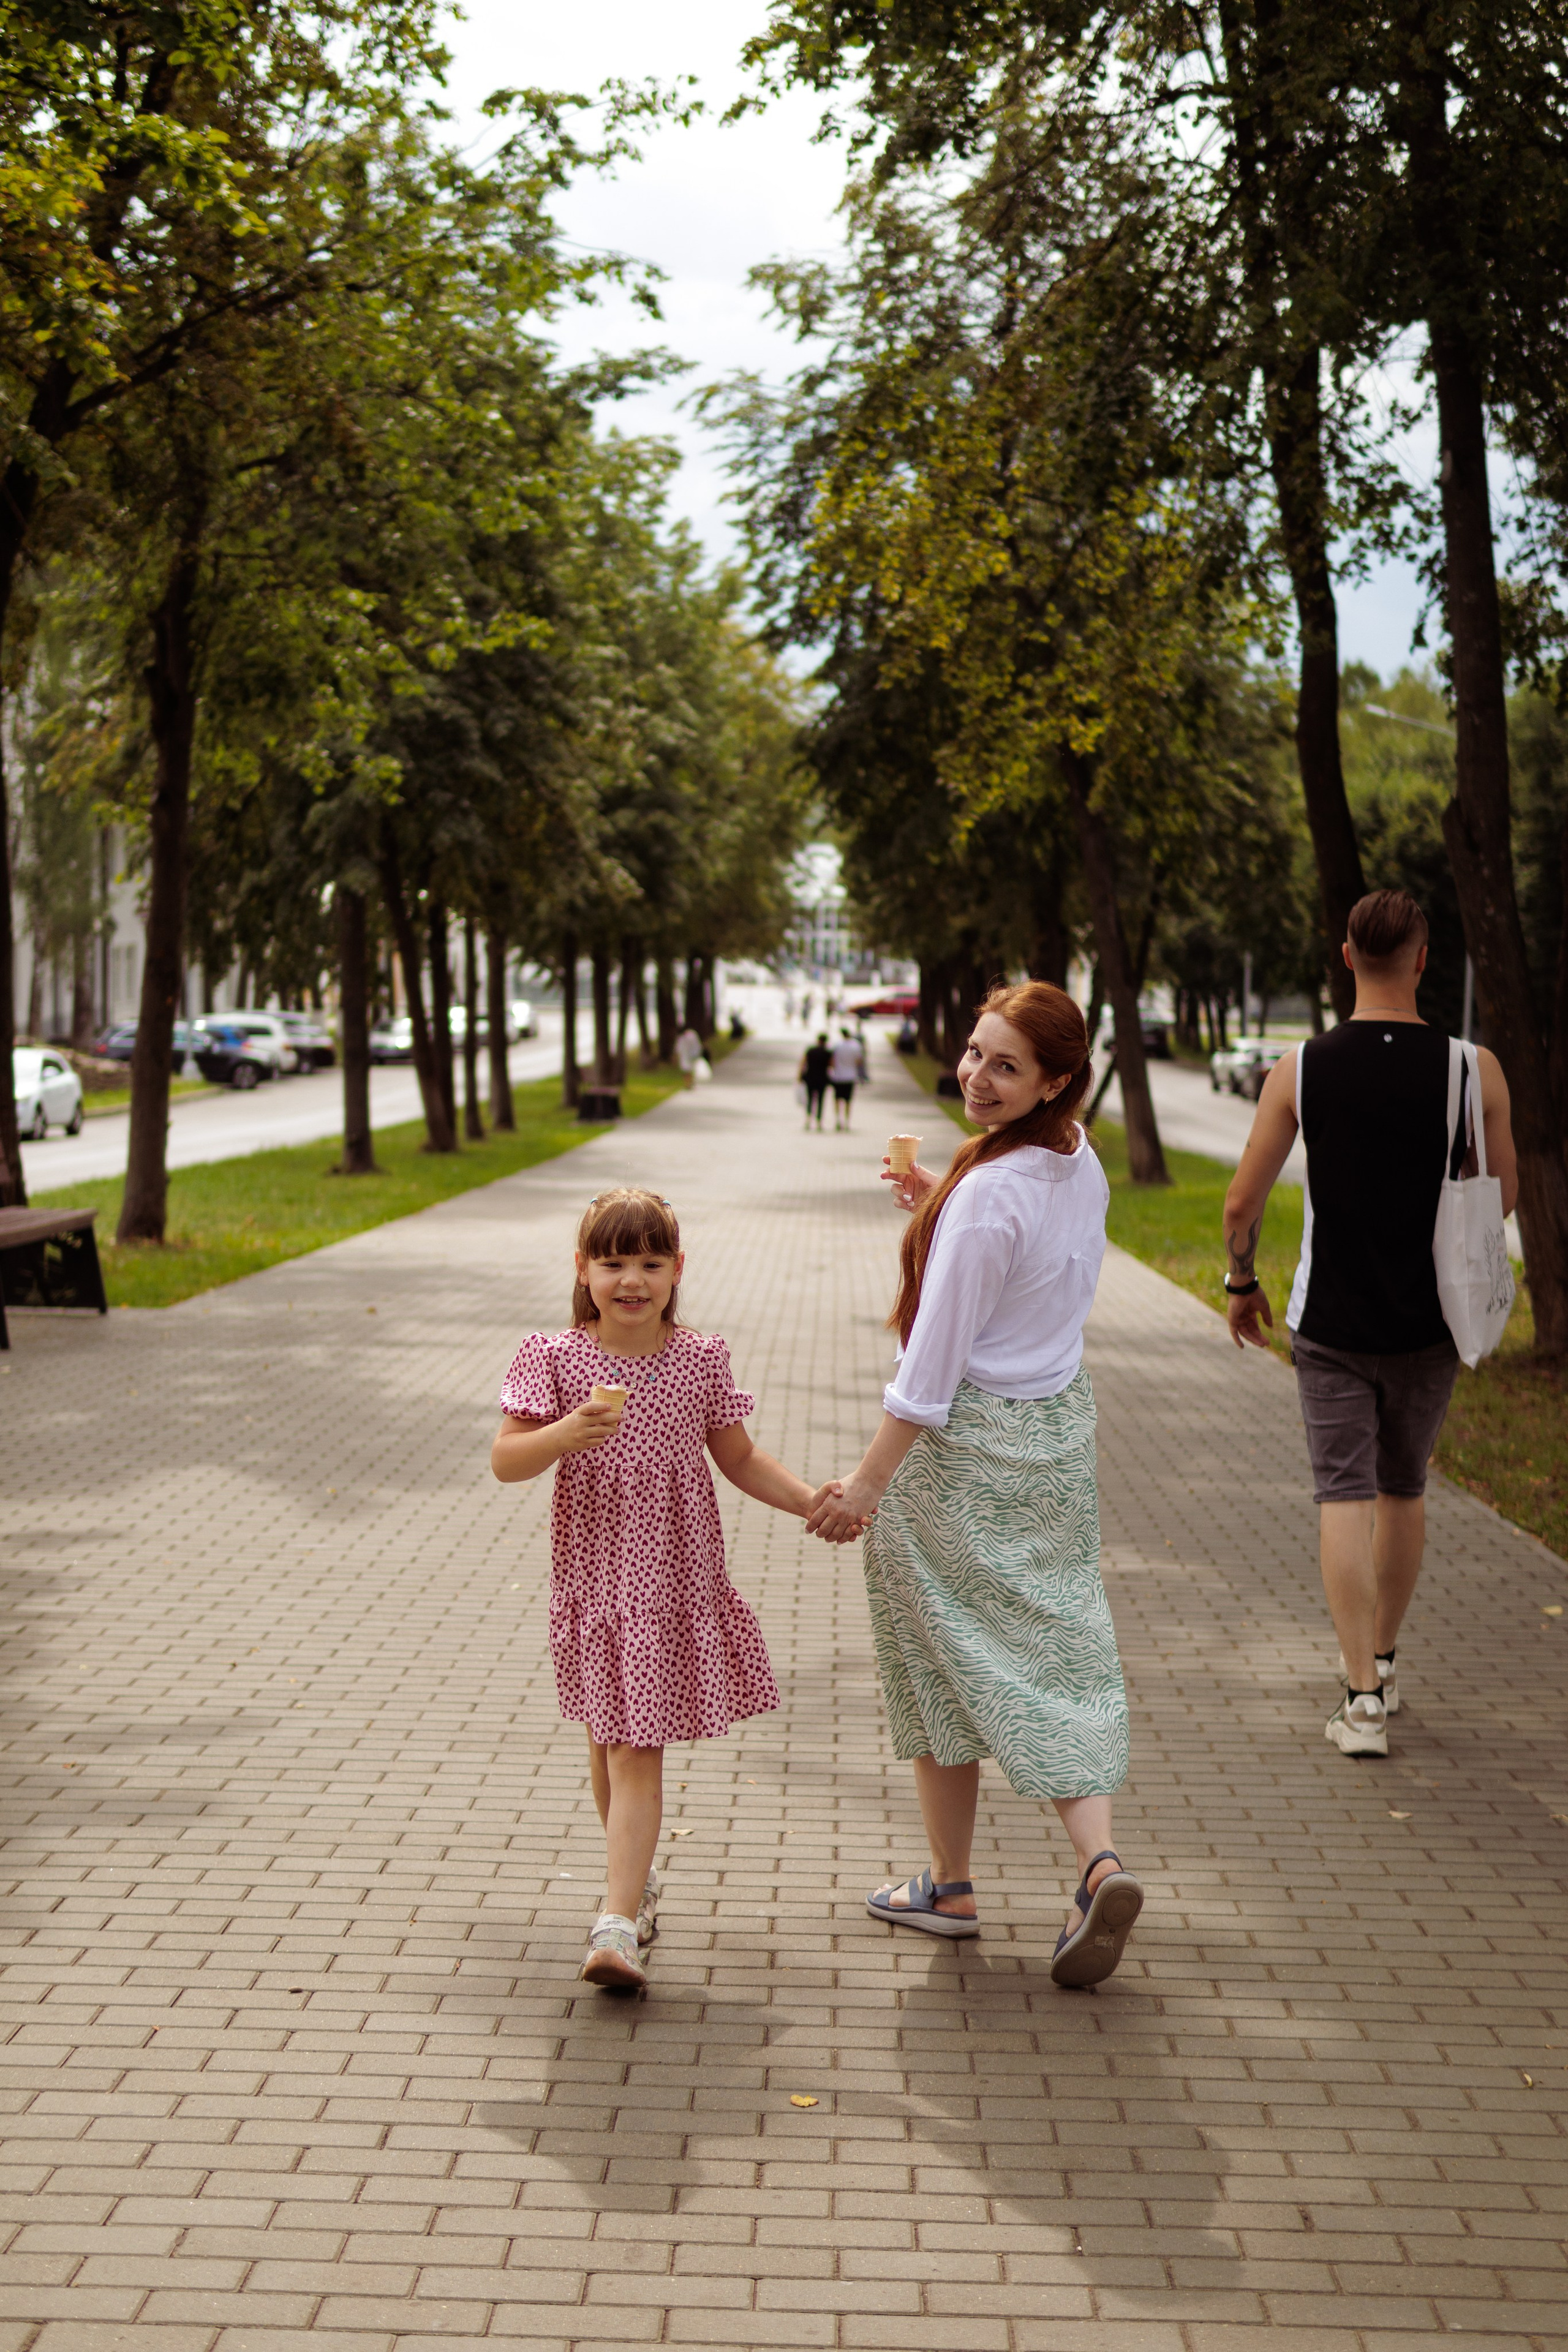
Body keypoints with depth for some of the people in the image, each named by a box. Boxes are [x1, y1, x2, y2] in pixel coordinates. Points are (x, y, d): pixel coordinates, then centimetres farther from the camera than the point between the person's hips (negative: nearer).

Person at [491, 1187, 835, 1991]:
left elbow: (740, 1459, 9)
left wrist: (812, 1499, -4)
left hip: (677, 1586, -1)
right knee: (608, 1744, 16)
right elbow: (504, 1462, -10)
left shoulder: (700, 1361, -1)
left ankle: (617, 1924, -11)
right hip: (594, 1581, 1)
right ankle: (637, 1876, 40)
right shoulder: (556, 1360, -6)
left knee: (636, 1752, -6)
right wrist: (567, 1432, -29)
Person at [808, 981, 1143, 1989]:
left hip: (965, 1445, -7)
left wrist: (870, 1482, -16)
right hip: (1061, 1425, 7)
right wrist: (941, 1209, 15)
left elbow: (935, 1360, -21)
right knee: (1056, 1649, 9)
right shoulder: (1082, 1166, 1)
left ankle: (950, 1887, 21)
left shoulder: (988, 1194, -24)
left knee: (944, 1664, 8)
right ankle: (1101, 1860, -7)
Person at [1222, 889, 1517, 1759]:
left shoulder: (1299, 1070, -10)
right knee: (1403, 1489, 20)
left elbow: (1242, 1203, -5)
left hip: (1330, 1323, -1)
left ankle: (1363, 1703, -6)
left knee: (1346, 1496, 1)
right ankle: (1380, 1663, 35)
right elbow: (1504, 1195, 3)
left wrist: (1241, 1282, 12)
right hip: (1429, 1326, 2)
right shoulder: (1473, 1069, -10)